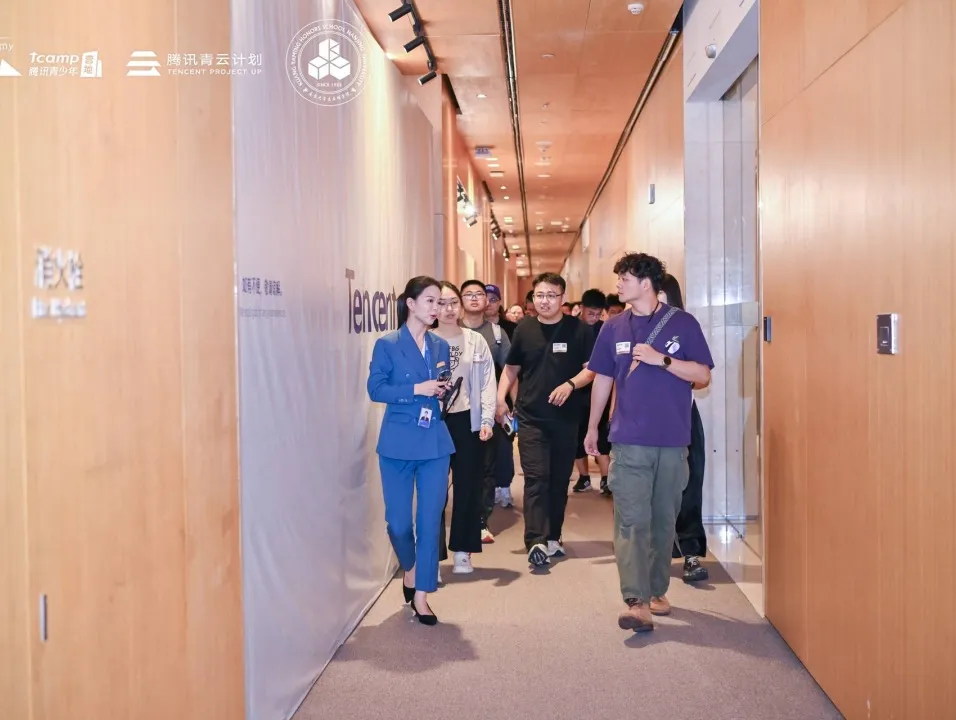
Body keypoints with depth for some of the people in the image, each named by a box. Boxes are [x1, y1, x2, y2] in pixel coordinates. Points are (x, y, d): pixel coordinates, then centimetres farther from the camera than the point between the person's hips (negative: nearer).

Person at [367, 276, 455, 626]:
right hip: (398, 444, -3)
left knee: (430, 521, 2)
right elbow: (376, 389, -9)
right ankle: (409, 570, 34)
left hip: (435, 444, 3)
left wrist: (444, 391, -6)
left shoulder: (441, 346, 9)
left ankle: (421, 594, 11)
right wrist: (416, 390, -18)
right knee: (398, 521, 4)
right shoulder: (387, 345, -4)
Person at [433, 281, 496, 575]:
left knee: (468, 486, 6)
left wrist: (487, 420, -7)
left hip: (467, 421, 1)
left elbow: (487, 382, 2)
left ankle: (463, 551, 18)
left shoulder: (476, 341, 5)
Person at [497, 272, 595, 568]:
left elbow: (592, 368, -1)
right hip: (530, 418, 0)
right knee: (536, 479, -9)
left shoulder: (579, 329, -1)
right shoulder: (524, 329, 5)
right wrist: (501, 399, 0)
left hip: (566, 418, 0)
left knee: (560, 480, 9)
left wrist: (570, 384, -18)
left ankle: (552, 537, 22)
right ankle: (536, 542, -15)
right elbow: (511, 368, 13)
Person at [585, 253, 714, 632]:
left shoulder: (683, 324, 0)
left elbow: (703, 376, -2)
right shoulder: (614, 328, 7)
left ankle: (658, 590, 25)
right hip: (629, 440, 0)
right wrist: (592, 428, 18)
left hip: (673, 440, 0)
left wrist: (662, 359, -15)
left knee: (664, 519, 10)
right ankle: (637, 601, -13)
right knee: (632, 521, -9)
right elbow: (602, 379, 14)